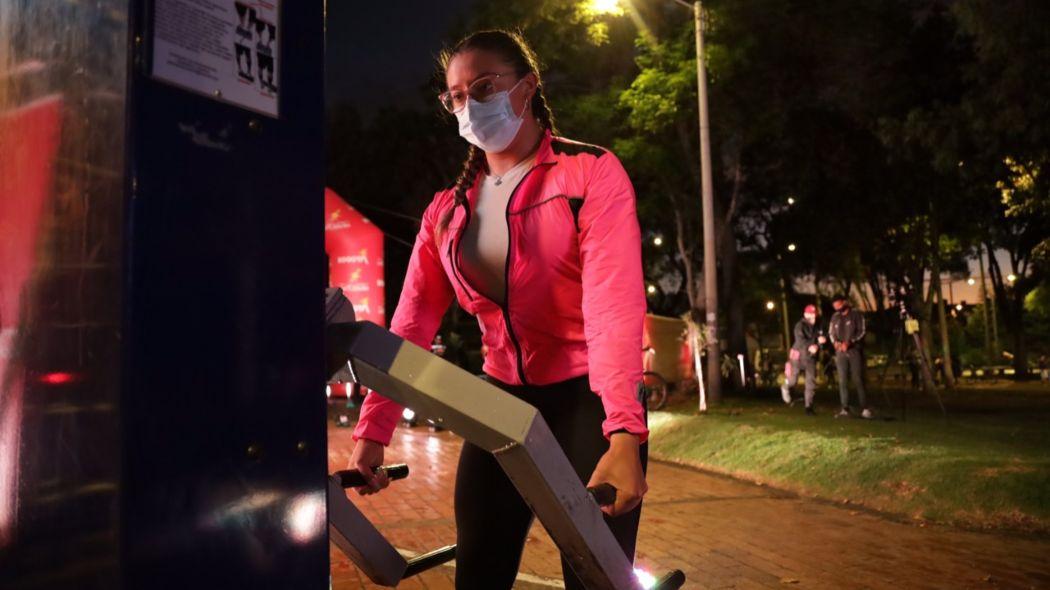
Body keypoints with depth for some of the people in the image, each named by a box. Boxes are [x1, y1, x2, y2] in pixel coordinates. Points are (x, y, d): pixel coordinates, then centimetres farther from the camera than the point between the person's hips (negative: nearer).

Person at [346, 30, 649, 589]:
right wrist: (372, 430, -10)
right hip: (503, 400, 5)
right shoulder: (447, 209, 7)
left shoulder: (590, 172, -7)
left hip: (587, 397, -4)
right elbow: (411, 324, 0)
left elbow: (614, 303, -21)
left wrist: (624, 435, -32)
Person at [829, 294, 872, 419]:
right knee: (842, 381, 1)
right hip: (840, 352, 4)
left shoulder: (856, 314, 0)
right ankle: (845, 409, 4)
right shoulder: (835, 317, 12)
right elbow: (831, 333, 14)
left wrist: (849, 342, -16)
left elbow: (862, 331, -5)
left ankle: (864, 409, -5)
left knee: (858, 380, -8)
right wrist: (835, 342, -7)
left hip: (855, 350, -4)